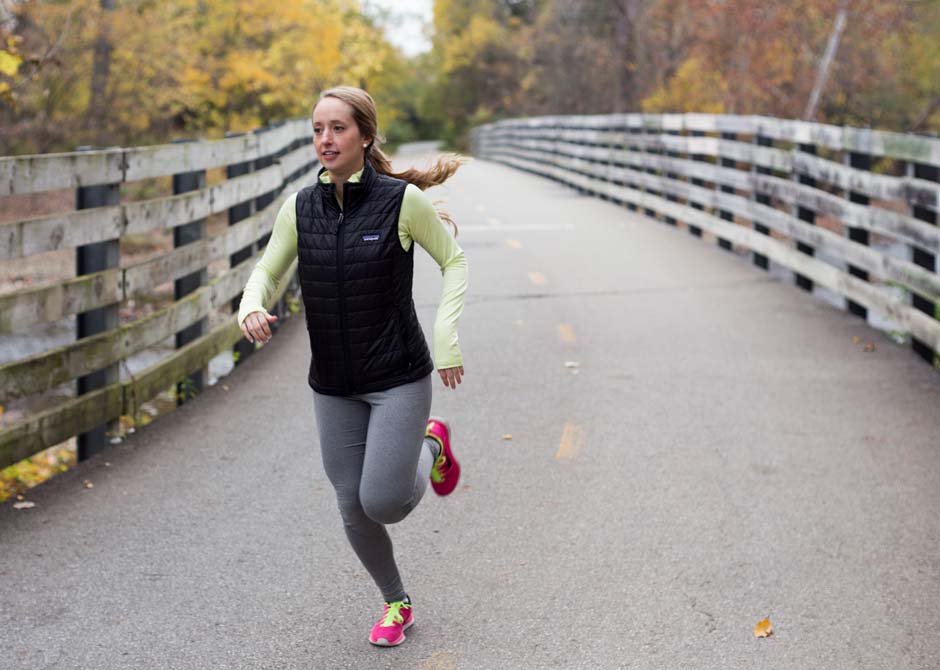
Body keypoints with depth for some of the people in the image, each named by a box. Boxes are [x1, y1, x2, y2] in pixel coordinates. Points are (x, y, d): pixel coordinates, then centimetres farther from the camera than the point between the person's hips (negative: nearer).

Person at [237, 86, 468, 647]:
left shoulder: (402, 200, -12)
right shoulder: (301, 207, -1)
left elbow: (454, 260, 0)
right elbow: (267, 272, 9)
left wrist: (446, 336, -11)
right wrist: (251, 307, -14)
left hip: (399, 379, -4)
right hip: (334, 386, 4)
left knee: (384, 503, -12)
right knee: (354, 510, 8)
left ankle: (430, 445, 22)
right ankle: (396, 603, 35)